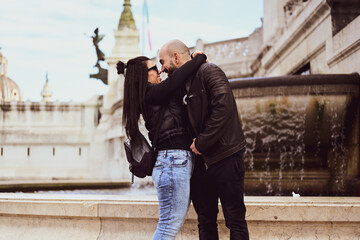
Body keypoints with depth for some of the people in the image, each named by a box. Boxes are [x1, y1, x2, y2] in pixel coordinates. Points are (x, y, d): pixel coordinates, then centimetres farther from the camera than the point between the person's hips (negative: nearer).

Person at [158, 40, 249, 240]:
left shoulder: (209, 71, -9)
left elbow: (223, 108, -22)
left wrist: (201, 142, -18)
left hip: (226, 157, -8)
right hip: (201, 161, 8)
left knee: (235, 220, -4)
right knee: (205, 221, 10)